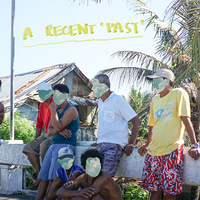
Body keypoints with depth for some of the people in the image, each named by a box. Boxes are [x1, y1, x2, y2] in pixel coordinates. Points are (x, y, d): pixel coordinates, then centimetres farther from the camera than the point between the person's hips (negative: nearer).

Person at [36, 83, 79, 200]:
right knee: (43, 177, -1)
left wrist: (53, 110, -11)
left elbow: (58, 127, -16)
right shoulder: (57, 109, 19)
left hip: (66, 145, -8)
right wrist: (58, 131, -7)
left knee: (52, 178, -15)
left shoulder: (71, 110, -5)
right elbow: (50, 131, 15)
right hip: (54, 145, 8)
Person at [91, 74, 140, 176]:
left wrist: (131, 144, -13)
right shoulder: (100, 102, 19)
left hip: (115, 144, -7)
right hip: (101, 145, 7)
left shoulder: (118, 100, -6)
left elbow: (136, 121, -7)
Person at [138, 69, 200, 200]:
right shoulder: (155, 100, 17)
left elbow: (186, 119, -9)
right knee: (154, 189, 6)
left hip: (172, 151, -6)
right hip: (154, 151, 6)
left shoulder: (179, 94, -2)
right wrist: (148, 145, 18)